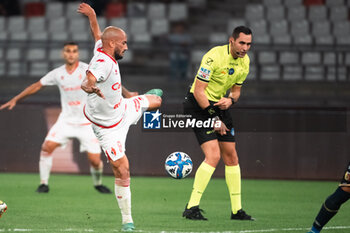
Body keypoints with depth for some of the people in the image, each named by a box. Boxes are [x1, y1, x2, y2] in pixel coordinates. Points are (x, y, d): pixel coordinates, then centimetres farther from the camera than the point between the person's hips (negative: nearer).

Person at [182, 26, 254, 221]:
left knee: (231, 156, 6)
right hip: (198, 104, -8)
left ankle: (237, 210, 14)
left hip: (220, 105, 8)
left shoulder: (244, 61, 1)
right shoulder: (214, 57, -22)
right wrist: (214, 118, -19)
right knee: (213, 155, -19)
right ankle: (191, 208, -16)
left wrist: (230, 100, -10)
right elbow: (198, 90, -21)